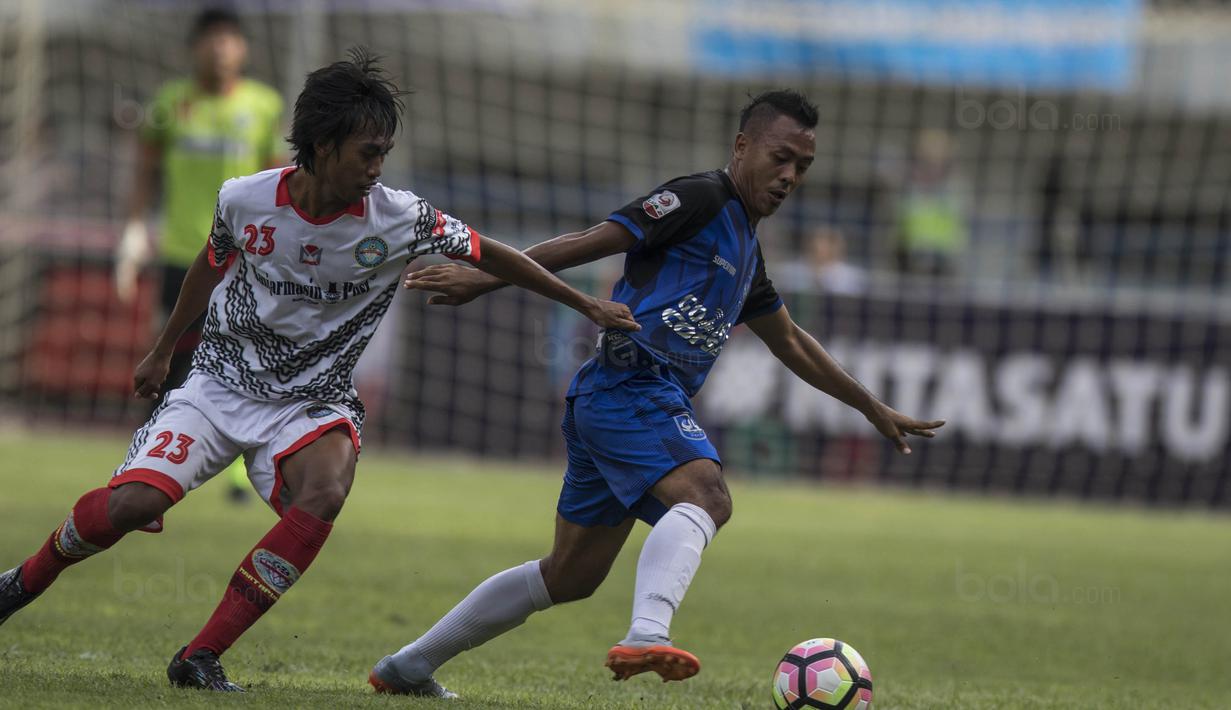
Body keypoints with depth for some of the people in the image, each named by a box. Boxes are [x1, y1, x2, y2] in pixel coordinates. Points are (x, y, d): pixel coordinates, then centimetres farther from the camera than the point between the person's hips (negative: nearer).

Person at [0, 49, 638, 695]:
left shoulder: (401, 219, -14)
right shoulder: (244, 200, -11)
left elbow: (491, 256, 0)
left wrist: (586, 305, 2)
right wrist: (162, 352, 24)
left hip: (309, 405, 0)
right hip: (220, 383, 0)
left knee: (324, 493, -34)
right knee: (133, 502, -23)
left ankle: (200, 657, -27)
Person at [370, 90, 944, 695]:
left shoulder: (745, 250, 25)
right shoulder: (701, 198, -3)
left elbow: (791, 344, 36)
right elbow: (594, 241, -10)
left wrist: (875, 410, 41)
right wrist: (484, 279, -15)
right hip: (631, 384, -10)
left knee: (569, 577, 14)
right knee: (705, 496, -32)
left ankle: (406, 666, 23)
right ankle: (646, 637, -54)